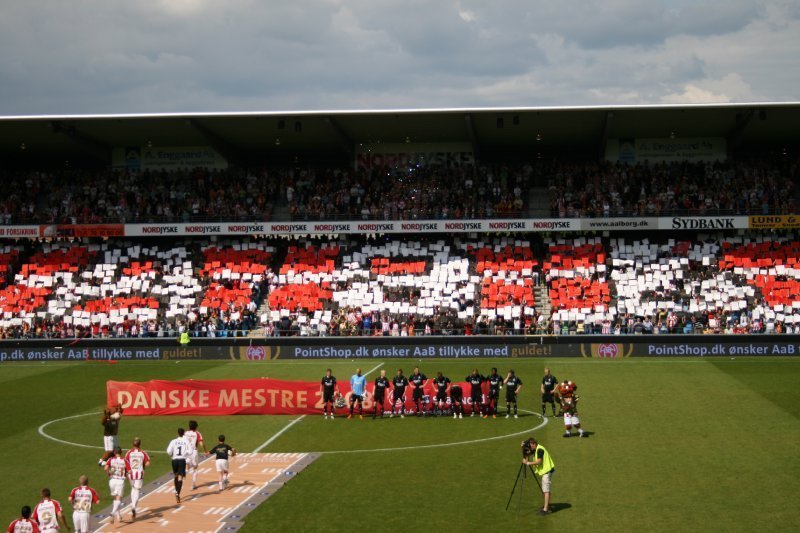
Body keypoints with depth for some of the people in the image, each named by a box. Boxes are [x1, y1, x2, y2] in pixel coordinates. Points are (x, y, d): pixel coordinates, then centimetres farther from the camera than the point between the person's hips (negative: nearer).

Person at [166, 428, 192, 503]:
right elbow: (190, 451, -5)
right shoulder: (186, 441, 0)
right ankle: (178, 494, -19)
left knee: (176, 476, 23)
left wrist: (172, 456, 12)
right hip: (182, 460, -2)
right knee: (180, 477, -5)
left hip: (175, 460, 2)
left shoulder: (173, 441, 1)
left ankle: (176, 491, 28)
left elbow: (168, 451, -7)